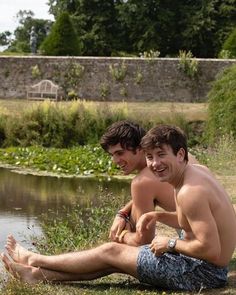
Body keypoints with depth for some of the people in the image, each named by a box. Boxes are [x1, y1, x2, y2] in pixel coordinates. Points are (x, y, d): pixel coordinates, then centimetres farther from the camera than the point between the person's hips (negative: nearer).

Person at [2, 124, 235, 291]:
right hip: (199, 266, 9)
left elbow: (211, 250, -29)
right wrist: (158, 216, 4)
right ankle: (38, 274, 22)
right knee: (113, 259, 13)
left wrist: (170, 244, -15)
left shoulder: (190, 192, -26)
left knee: (111, 251, 2)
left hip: (202, 273, -9)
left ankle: (35, 260, 19)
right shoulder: (197, 170, 5)